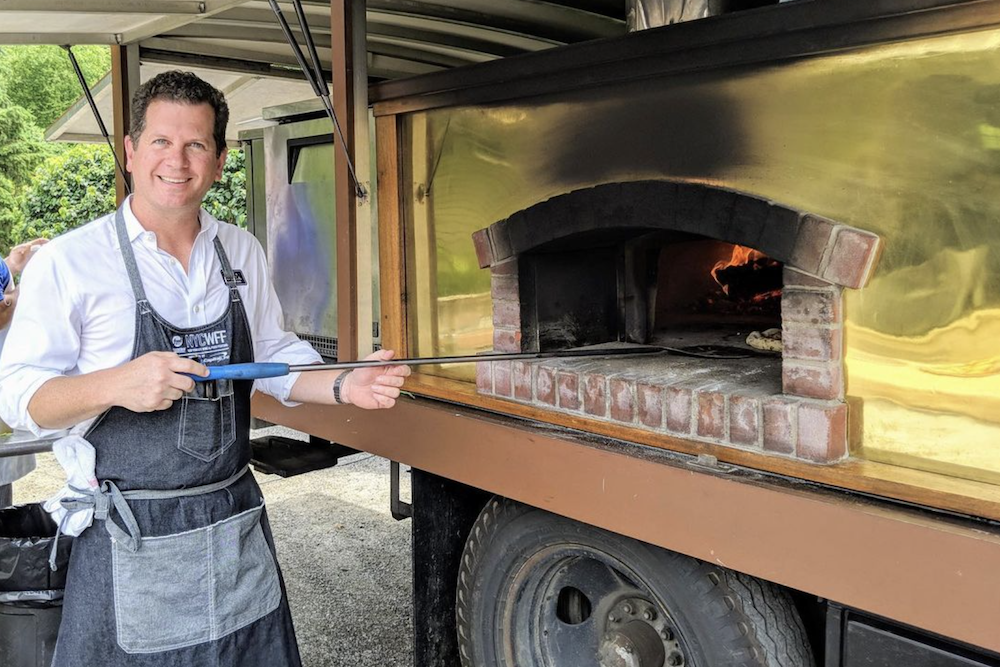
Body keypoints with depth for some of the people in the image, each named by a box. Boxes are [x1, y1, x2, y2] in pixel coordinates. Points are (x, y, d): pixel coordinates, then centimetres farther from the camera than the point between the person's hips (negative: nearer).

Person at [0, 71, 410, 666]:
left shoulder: (243, 252, 4)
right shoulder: (69, 261, -10)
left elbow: (275, 357, 12)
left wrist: (344, 386, -6)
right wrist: (116, 384, -28)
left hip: (238, 524, 4)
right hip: (129, 539, -4)